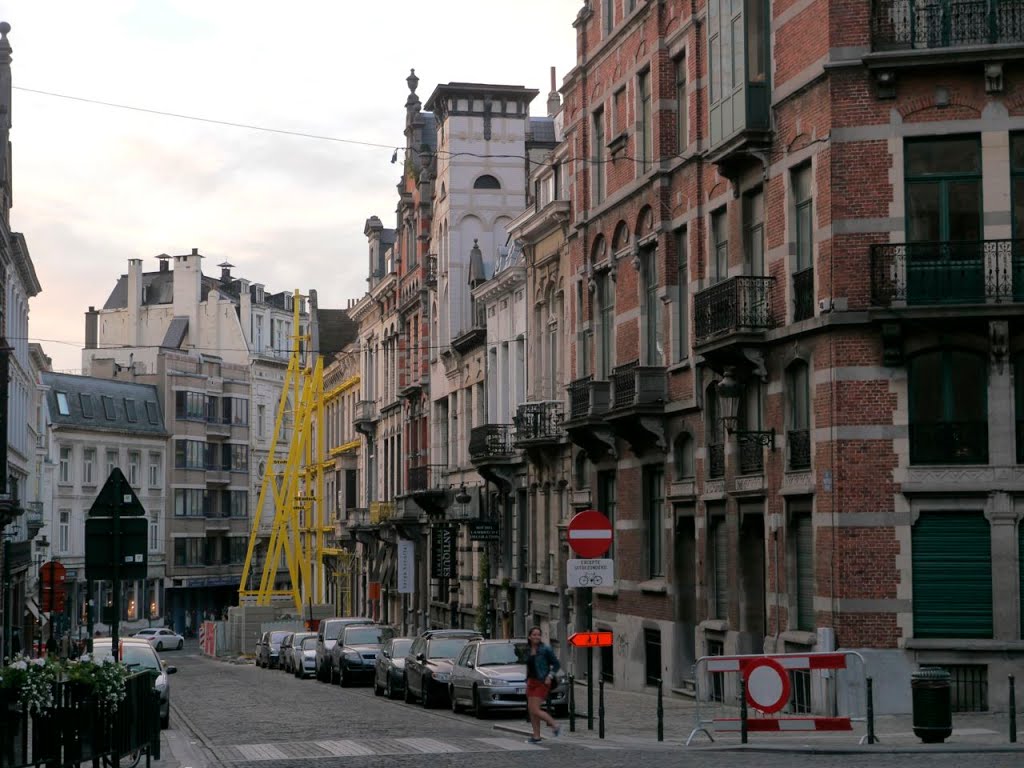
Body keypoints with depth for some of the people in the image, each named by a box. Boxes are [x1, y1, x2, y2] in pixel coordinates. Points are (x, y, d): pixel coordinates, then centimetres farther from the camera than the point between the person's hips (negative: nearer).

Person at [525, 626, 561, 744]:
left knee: (535, 710, -13)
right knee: (531, 710, 6)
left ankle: (555, 726, 2)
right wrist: (527, 681, 17)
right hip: (531, 682, 7)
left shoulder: (545, 649, -10)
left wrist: (550, 676, -17)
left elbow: (556, 664, -7)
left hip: (542, 682, -7)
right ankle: (536, 736, 13)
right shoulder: (529, 650, 10)